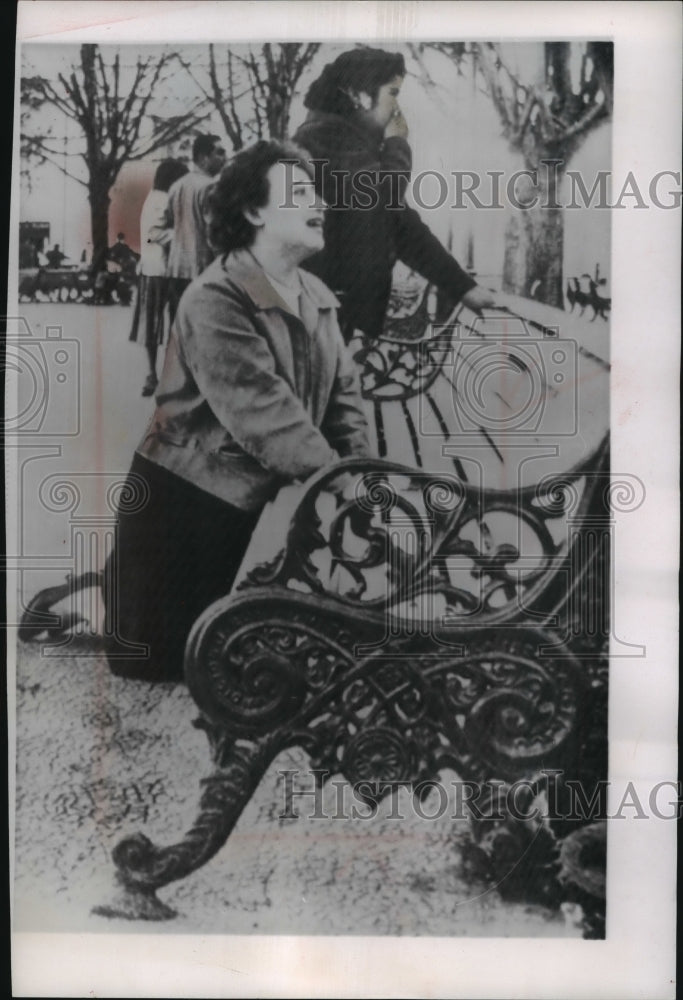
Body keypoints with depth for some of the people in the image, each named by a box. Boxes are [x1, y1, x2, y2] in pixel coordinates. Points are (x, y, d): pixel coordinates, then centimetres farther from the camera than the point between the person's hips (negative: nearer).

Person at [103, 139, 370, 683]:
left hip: (239, 499, 7)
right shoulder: (216, 300, -22)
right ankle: (108, 589, 32)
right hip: (182, 494, -7)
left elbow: (344, 390, 3)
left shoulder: (318, 297, 7)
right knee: (155, 658, 4)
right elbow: (263, 415, -30)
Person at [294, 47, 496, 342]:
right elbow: (383, 196, -27)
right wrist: (397, 143, -5)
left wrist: (462, 286, 14)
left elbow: (401, 223, 19)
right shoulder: (327, 138, -12)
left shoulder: (357, 142, 19)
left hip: (347, 307, 9)